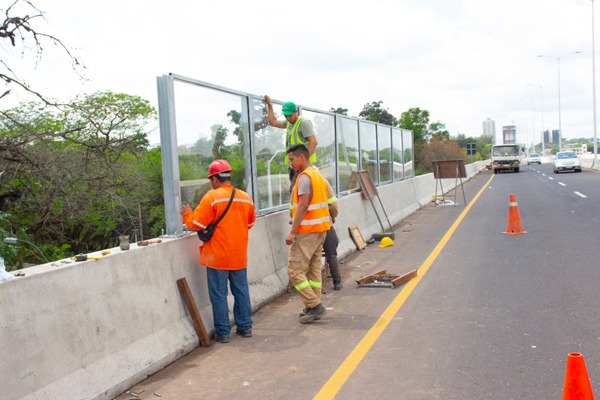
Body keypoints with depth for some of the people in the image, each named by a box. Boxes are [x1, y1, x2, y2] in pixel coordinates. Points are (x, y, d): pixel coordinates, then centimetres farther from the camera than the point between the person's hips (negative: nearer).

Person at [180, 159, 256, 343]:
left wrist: (187, 215, 6)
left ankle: (223, 332, 10)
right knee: (241, 291, 14)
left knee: (219, 295, 5)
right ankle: (245, 327, 21)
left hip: (217, 258, -5)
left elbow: (197, 224, -13)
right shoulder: (246, 197, 3)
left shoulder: (211, 197, -13)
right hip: (239, 256, 5)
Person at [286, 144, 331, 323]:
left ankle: (314, 305, -4)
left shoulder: (304, 177, -14)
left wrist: (292, 231, -21)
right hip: (320, 228, 10)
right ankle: (313, 307, 18)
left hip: (307, 231, -10)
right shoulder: (317, 174, 15)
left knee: (295, 270, -5)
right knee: (314, 269, 12)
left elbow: (303, 205, -22)